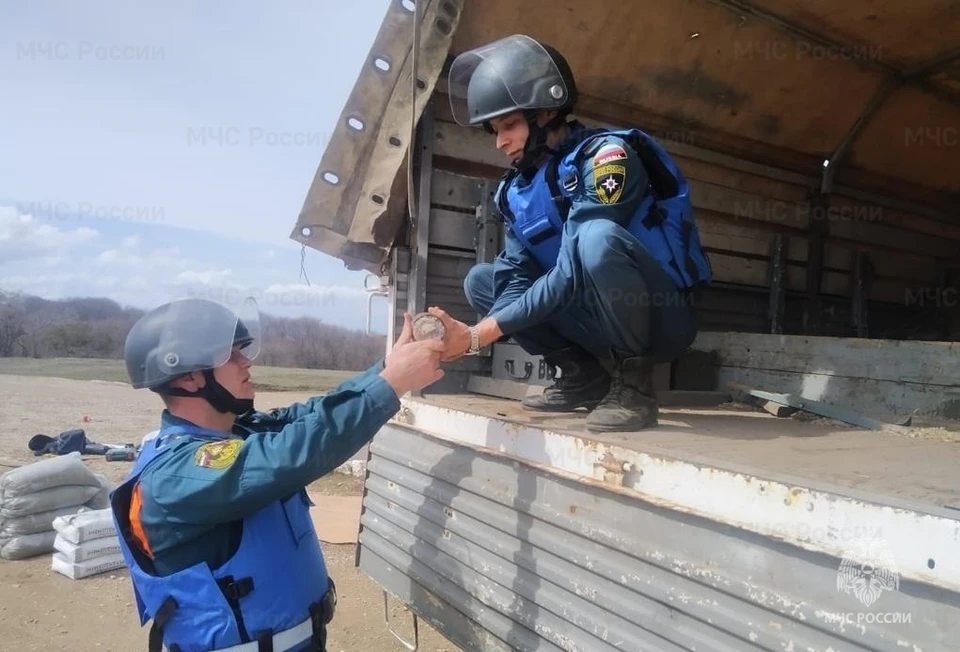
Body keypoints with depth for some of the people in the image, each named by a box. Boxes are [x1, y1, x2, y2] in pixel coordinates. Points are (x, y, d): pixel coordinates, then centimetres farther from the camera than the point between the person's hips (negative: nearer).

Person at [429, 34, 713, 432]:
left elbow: (572, 274, -26)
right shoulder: (517, 190, 5)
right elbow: (517, 282, -5)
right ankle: (586, 375, 3)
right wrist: (469, 335, -24)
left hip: (664, 317, -7)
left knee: (596, 237, -35)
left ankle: (633, 381, -16)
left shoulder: (605, 154, -18)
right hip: (605, 323, 7)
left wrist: (479, 335, -27)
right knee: (481, 280, 1)